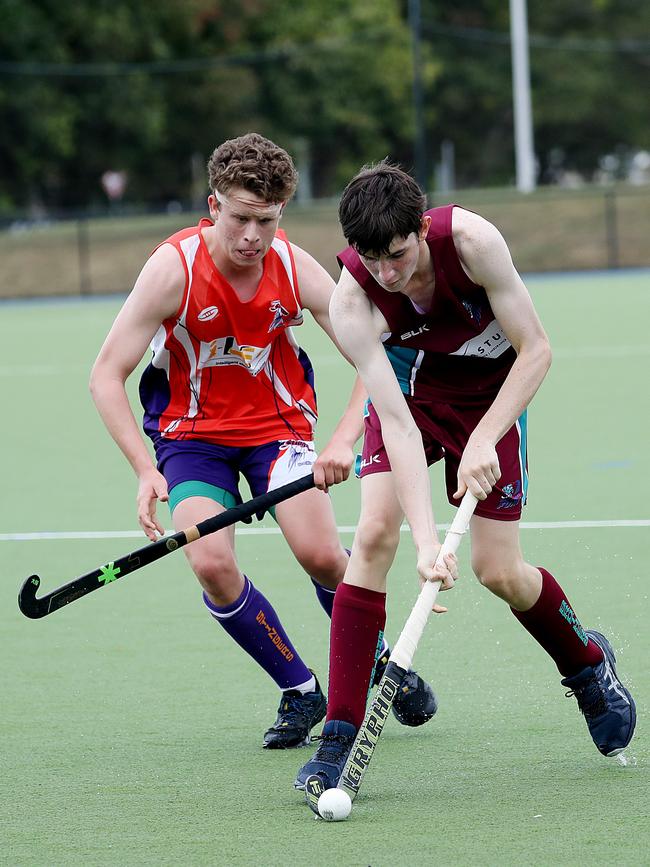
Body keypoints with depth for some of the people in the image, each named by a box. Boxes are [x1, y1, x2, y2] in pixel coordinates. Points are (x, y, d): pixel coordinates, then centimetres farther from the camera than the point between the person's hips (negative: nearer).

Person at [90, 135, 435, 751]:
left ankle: (377, 660, 12)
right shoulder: (174, 267, -22)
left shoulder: (295, 270, -16)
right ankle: (300, 691, -1)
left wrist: (344, 439, -27)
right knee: (212, 564, -22)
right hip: (192, 431, -1)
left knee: (320, 555, -19)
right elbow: (106, 376, -19)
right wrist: (146, 471, -28)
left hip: (278, 422, 1)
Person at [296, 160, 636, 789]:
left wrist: (482, 440, -33)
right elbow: (398, 422, -35)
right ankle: (339, 738, -17)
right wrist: (425, 539, -43)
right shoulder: (352, 300, -31)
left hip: (492, 390, 0)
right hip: (408, 381, 0)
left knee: (499, 571, -4)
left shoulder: (472, 240, -33)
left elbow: (536, 350, -23)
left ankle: (587, 662, 29)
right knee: (374, 531, -20)